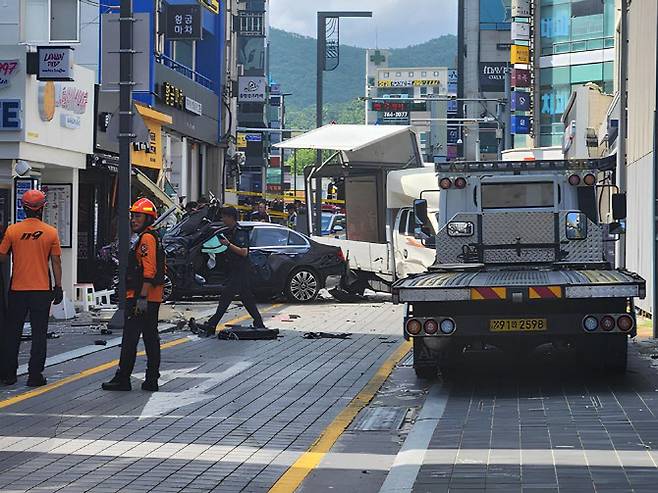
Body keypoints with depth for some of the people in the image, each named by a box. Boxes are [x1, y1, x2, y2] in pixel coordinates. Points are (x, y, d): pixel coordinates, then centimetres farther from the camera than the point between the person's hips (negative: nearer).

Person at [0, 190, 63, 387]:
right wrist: (58, 287, 6)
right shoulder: (51, 232, -4)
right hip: (42, 289, -1)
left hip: (17, 289, 1)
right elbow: (56, 263, -1)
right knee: (39, 333, 4)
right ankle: (35, 376, 2)